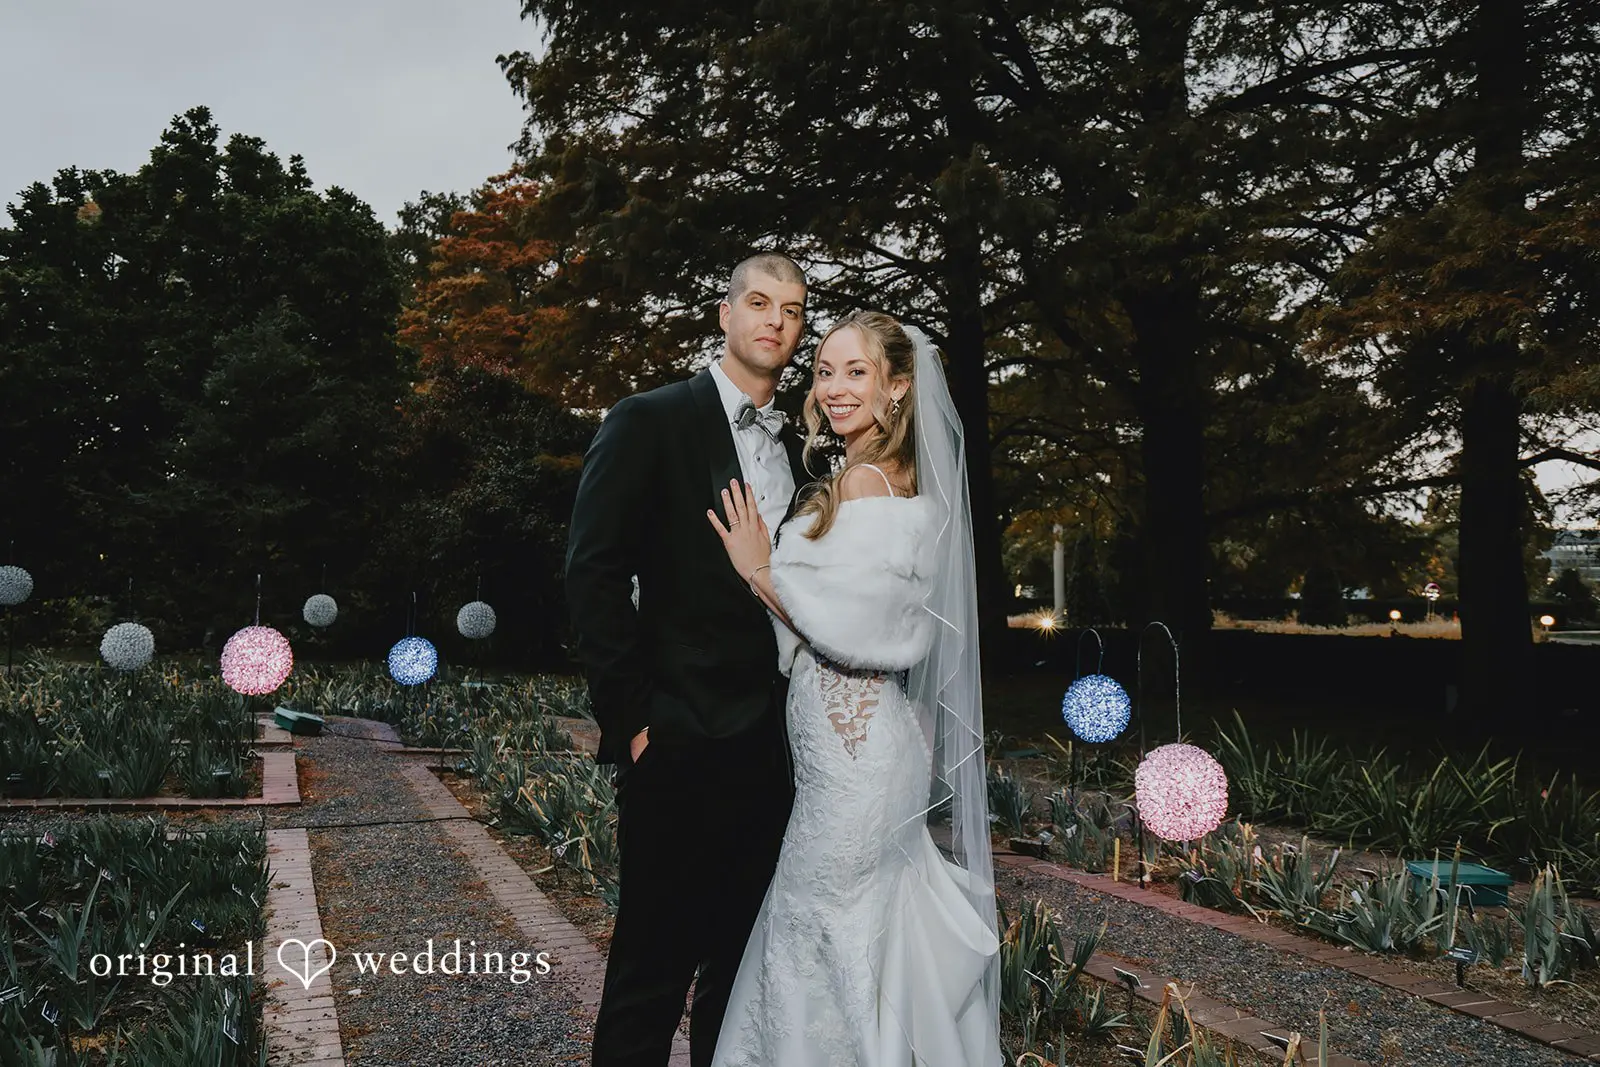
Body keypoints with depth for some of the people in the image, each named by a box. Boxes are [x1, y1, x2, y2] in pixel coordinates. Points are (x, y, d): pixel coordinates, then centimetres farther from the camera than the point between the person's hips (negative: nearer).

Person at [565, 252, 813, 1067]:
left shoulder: (794, 451, 15)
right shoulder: (650, 422, -4)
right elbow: (593, 573, -10)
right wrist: (632, 717, -13)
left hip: (771, 747, 6)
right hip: (679, 745, -6)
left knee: (740, 968, 15)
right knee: (651, 971, 3)